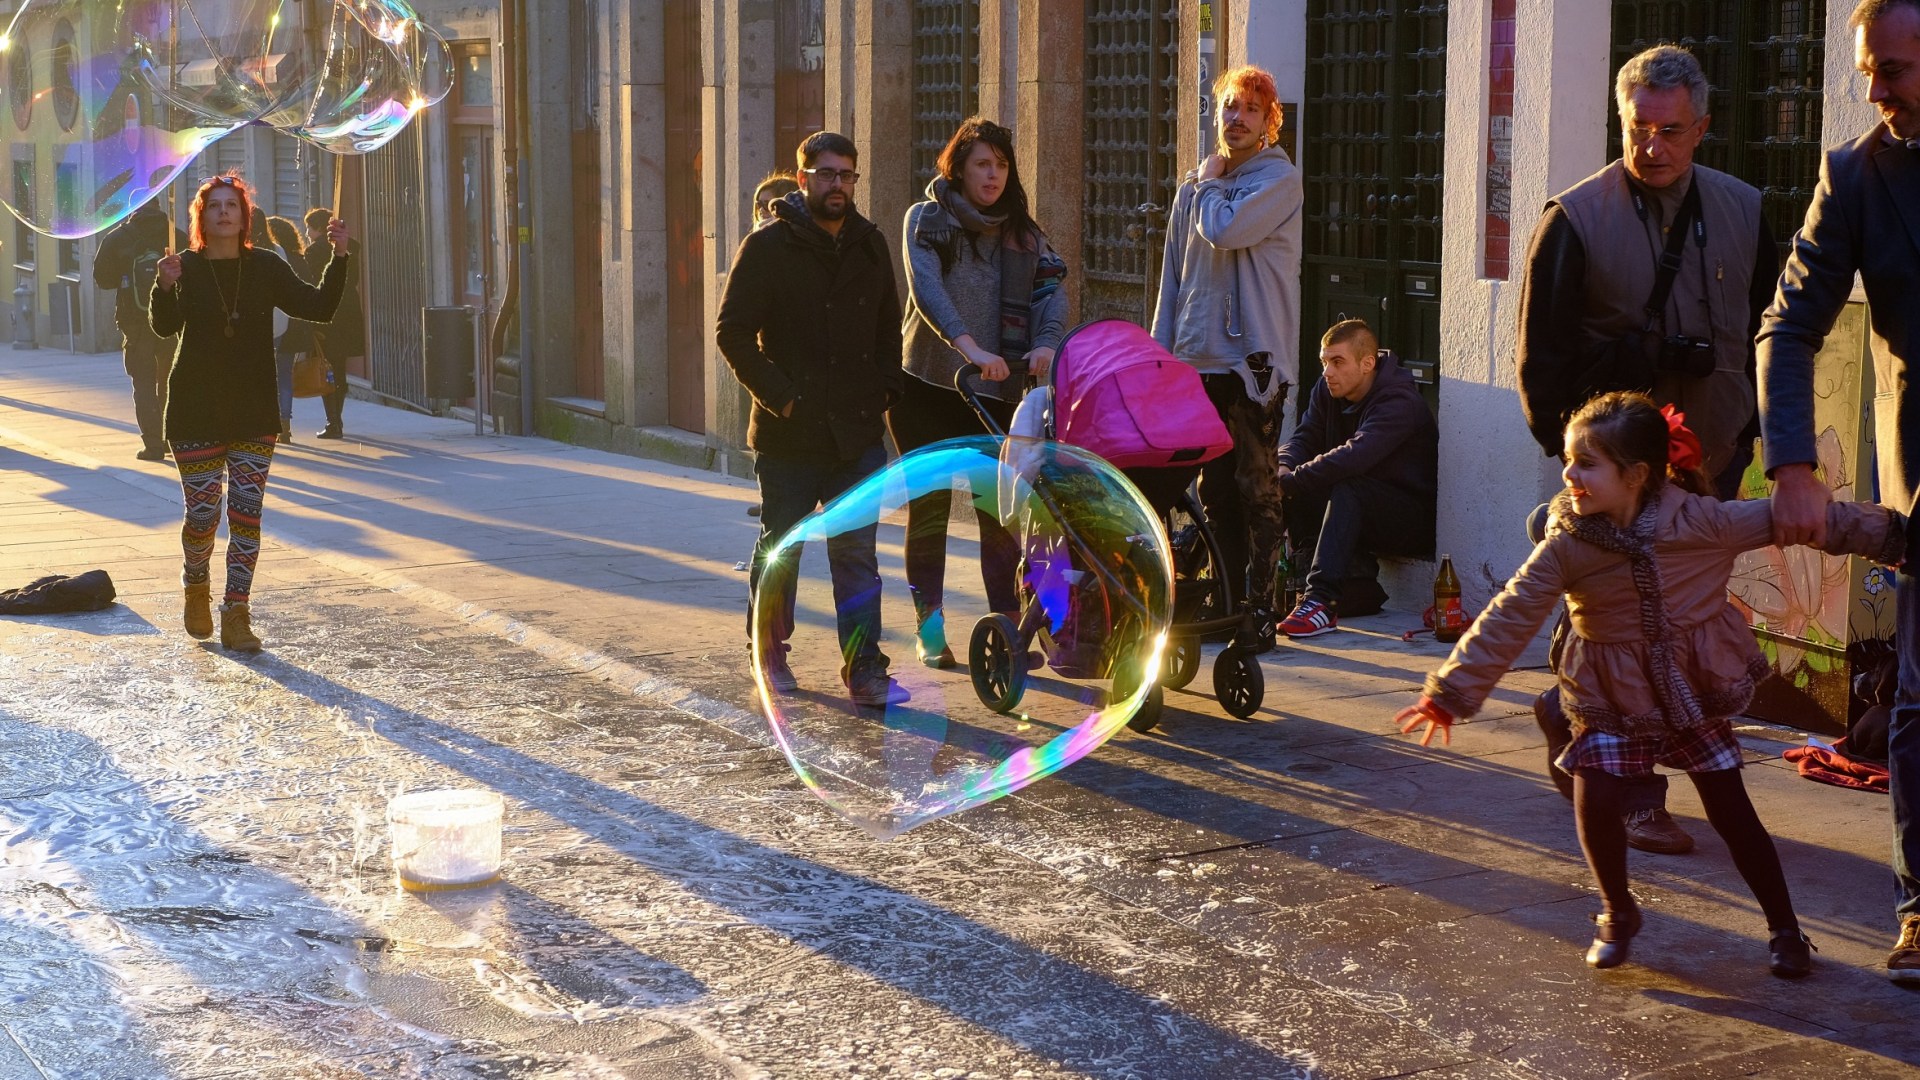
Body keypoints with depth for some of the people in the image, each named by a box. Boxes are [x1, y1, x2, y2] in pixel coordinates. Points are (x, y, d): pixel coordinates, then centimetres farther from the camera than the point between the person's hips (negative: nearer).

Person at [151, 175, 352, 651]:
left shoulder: (266, 267, 3)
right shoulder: (186, 268, -3)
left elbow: (319, 308, -2)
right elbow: (164, 325, -17)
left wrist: (339, 257, -14)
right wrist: (164, 287, -37)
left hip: (254, 413, 2)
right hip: (197, 413, -2)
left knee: (246, 514, -2)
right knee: (202, 514, 0)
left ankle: (236, 617, 3)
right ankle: (197, 587, 30)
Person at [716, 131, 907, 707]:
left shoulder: (870, 245, 11)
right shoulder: (767, 246, -5)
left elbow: (888, 325, 20)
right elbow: (733, 333, -8)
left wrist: (885, 389, 5)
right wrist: (780, 397, -14)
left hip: (857, 433, 3)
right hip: (788, 433, -3)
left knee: (857, 553, 1)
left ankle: (864, 668, 2)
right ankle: (770, 652, 25)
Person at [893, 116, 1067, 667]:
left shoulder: (1022, 230, 11)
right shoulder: (927, 219, -1)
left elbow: (1051, 287, -2)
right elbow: (927, 290, -17)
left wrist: (1046, 342, -23)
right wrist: (970, 347, -32)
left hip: (994, 391, 3)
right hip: (927, 384, -3)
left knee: (999, 508, -1)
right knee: (929, 506, 2)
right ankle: (929, 627, 9)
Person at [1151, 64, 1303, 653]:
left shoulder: (1280, 179, -4)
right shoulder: (1195, 185, 15)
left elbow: (1225, 230, -21)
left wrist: (1210, 184, -1)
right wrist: (1161, 349, 13)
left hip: (1254, 359, -6)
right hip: (1198, 359, 6)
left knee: (1255, 488, -4)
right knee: (1213, 488, 10)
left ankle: (1259, 610, 0)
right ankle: (1226, 600, 18)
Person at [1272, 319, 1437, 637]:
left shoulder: (1400, 402, -22)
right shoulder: (1328, 389, 3)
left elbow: (1354, 456, -35)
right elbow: (1303, 438, -1)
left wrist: (1289, 481, -37)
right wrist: (1284, 470, -25)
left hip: (1412, 519, -8)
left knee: (1347, 490, -35)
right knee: (1295, 492, -16)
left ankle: (1322, 600, -41)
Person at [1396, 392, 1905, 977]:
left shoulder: (1698, 521, -18)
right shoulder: (1566, 547, -17)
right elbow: (1508, 621, -15)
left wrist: (1886, 533, -1)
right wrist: (1450, 694, -19)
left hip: (1695, 688, 0)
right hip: (1610, 699, 0)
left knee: (1731, 810, 2)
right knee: (1595, 800, -13)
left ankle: (1785, 929, 18)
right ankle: (1618, 913, 14)